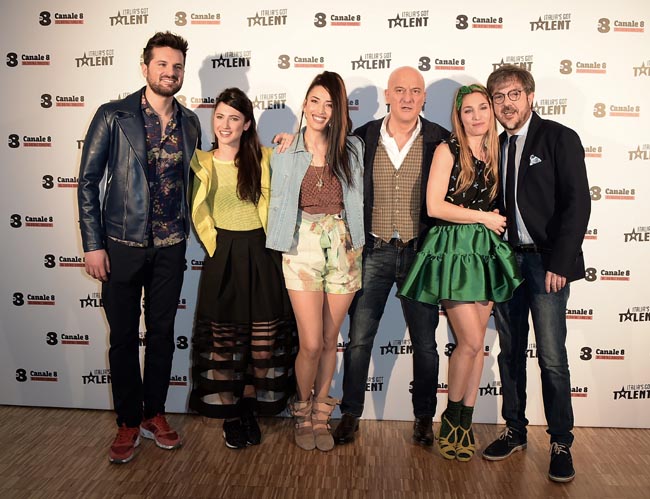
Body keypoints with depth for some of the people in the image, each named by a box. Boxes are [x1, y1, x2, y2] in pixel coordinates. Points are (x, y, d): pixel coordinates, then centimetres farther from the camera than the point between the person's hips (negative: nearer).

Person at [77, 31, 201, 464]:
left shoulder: (190, 123, 6)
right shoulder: (113, 116, -4)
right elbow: (88, 181, -4)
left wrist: (185, 233, 7)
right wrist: (93, 244, -8)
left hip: (170, 247, 3)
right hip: (122, 245, -3)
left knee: (162, 333, 11)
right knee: (124, 337, 6)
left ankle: (155, 414, 28)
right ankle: (129, 423, 22)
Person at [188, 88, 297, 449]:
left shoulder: (264, 157, 4)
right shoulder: (202, 162, 6)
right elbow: (199, 214, 5)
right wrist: (217, 246, -1)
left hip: (262, 257, 0)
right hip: (223, 259, 0)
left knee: (265, 343, 4)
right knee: (222, 343, 6)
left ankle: (250, 410, 27)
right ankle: (230, 415, 25)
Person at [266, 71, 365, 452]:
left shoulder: (352, 148, 4)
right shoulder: (285, 151, 2)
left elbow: (358, 199, 12)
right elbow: (278, 202, 10)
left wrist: (355, 241, 7)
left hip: (343, 249, 2)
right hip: (302, 249, -1)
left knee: (330, 341, 9)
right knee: (311, 344, -4)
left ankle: (321, 414, 29)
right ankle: (303, 411, 24)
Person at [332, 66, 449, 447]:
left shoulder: (441, 141, -1)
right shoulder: (363, 138, 2)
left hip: (420, 253, 0)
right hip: (373, 251, 1)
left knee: (425, 342, 10)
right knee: (359, 338, 6)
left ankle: (424, 417, 27)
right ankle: (351, 415, 23)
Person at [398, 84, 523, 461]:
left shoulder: (494, 154, 14)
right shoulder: (448, 151, -3)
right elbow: (435, 206, -12)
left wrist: (496, 218, 2)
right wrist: (483, 216, -8)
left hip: (486, 251, 6)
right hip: (454, 249, -6)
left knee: (476, 342, 6)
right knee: (471, 342, -9)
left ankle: (466, 422, 18)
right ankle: (452, 418, 13)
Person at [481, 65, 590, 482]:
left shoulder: (560, 138, -3)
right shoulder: (496, 146, 13)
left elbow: (577, 203, -9)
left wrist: (559, 263, -15)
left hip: (545, 261, -5)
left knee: (552, 358, -3)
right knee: (510, 352, 11)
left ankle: (561, 444, 11)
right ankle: (515, 431, 24)